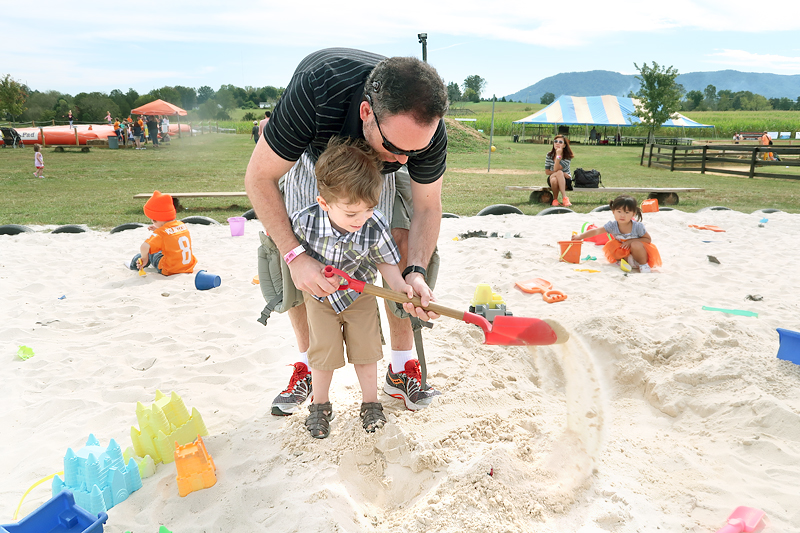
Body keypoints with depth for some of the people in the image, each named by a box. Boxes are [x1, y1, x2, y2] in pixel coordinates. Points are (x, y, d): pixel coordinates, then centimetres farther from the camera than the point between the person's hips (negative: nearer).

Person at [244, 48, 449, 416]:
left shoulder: (427, 128, -36)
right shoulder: (314, 90, -45)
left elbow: (427, 206, -20)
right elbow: (259, 177, -33)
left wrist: (416, 272, -37)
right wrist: (294, 255, -41)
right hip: (312, 153, -1)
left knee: (402, 244, -13)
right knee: (298, 248, -12)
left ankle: (401, 370, 2)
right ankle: (307, 367, 7)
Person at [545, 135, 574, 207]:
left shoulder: (568, 156, -12)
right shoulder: (549, 155, -4)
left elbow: (556, 169, -24)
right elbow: (547, 171, -5)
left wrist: (559, 155, -32)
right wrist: (561, 173, -16)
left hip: (565, 180, -1)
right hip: (552, 178, 1)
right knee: (554, 180, -38)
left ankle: (564, 198, -35)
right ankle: (555, 199, -16)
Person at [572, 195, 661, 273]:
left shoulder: (637, 226, -23)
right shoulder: (612, 225, -18)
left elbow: (648, 239, -13)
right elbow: (596, 231, -19)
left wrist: (632, 241, -26)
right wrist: (580, 236, -30)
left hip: (639, 251, -3)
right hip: (623, 251, 3)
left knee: (636, 244, -34)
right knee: (610, 246, -19)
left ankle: (643, 263, -10)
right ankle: (629, 259, -12)